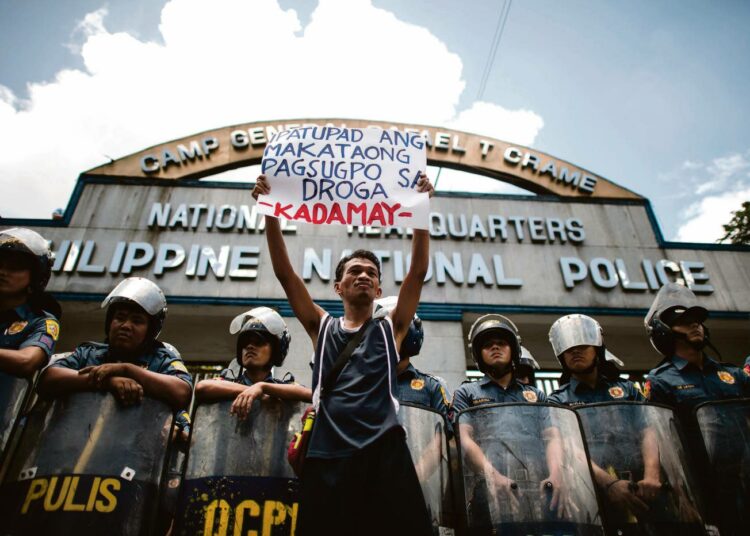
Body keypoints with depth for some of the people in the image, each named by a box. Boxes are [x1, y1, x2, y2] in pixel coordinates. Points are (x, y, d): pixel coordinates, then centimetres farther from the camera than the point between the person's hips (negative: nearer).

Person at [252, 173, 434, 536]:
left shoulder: (390, 328, 18)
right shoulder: (322, 327, 19)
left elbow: (418, 272, 9)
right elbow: (284, 274, 11)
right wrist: (270, 213, 3)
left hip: (383, 453, 0)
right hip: (328, 456, 1)